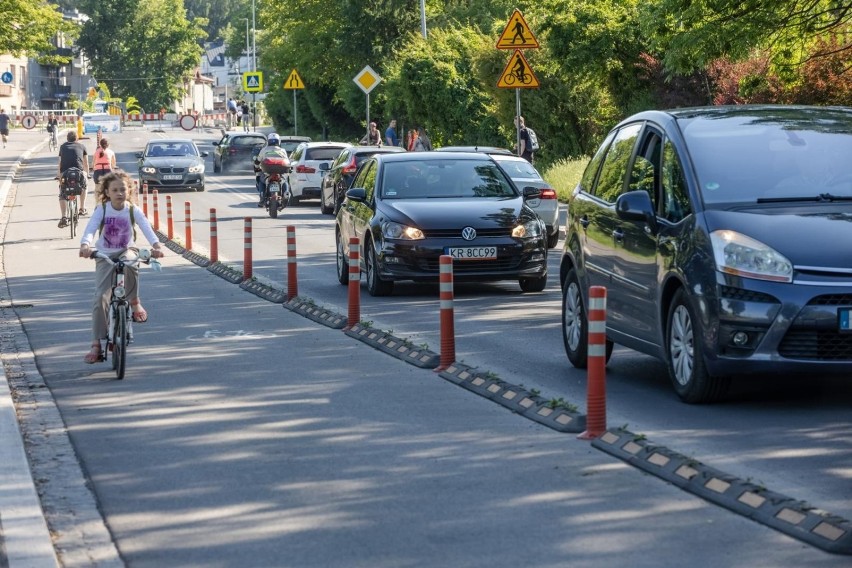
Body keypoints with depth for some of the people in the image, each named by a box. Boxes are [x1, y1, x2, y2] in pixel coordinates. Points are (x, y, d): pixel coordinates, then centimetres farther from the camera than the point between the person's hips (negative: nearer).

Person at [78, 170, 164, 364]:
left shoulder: (133, 211, -7)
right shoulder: (101, 210, -9)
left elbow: (146, 228, -20)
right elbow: (90, 229, -22)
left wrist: (156, 245, -40)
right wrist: (85, 245, -44)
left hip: (127, 251, 0)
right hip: (105, 256, 0)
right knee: (100, 298, -12)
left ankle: (134, 301, -15)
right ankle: (96, 344, -7)